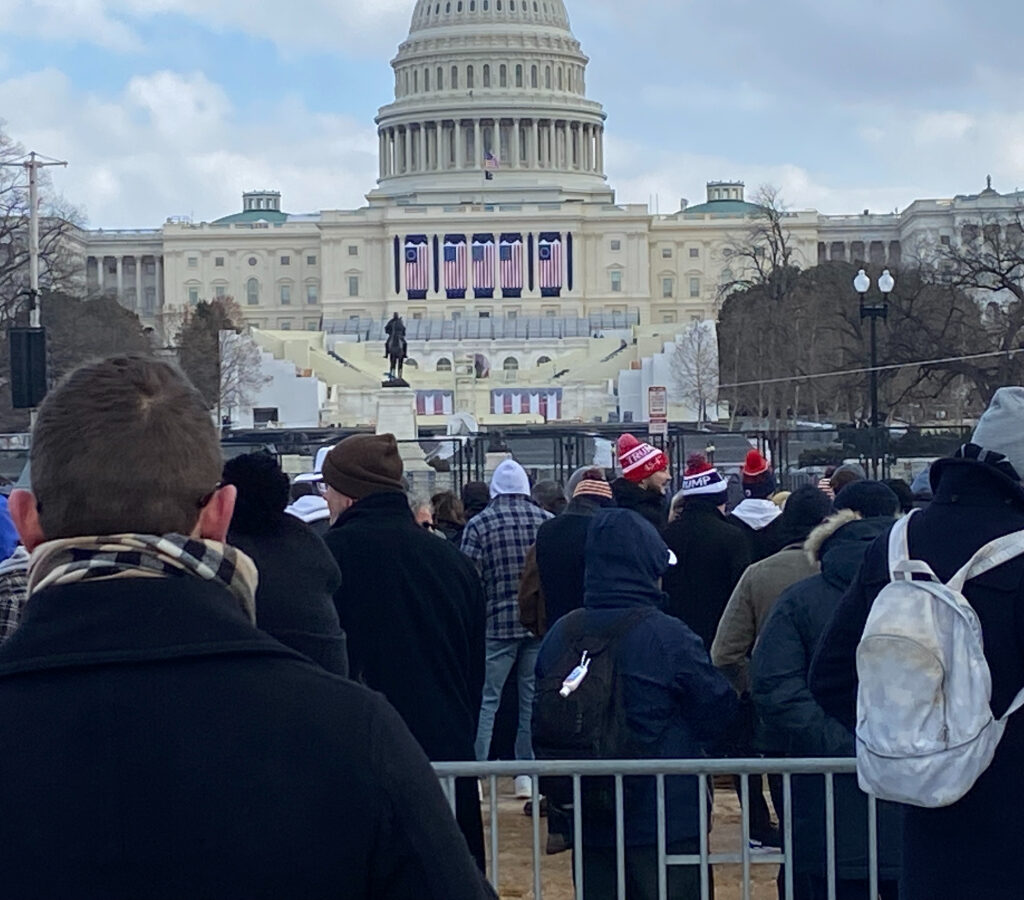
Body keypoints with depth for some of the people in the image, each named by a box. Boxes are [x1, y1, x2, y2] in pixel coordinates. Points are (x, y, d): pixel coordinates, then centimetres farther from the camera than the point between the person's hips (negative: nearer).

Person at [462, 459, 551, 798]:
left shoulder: (479, 524, -4)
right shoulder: (548, 521, 4)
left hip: (497, 623, -2)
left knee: (485, 699, 3)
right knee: (534, 698, 9)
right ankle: (528, 775, 12)